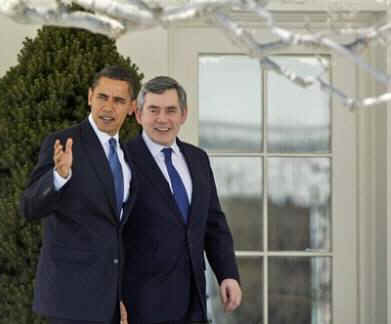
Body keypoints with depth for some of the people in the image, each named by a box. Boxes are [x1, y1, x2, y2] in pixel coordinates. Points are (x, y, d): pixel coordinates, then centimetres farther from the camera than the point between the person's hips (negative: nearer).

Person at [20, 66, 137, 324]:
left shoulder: (125, 154, 14)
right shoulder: (62, 144, -8)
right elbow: (31, 208, -18)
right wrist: (60, 174, -37)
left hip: (106, 291, 8)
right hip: (73, 290, -8)